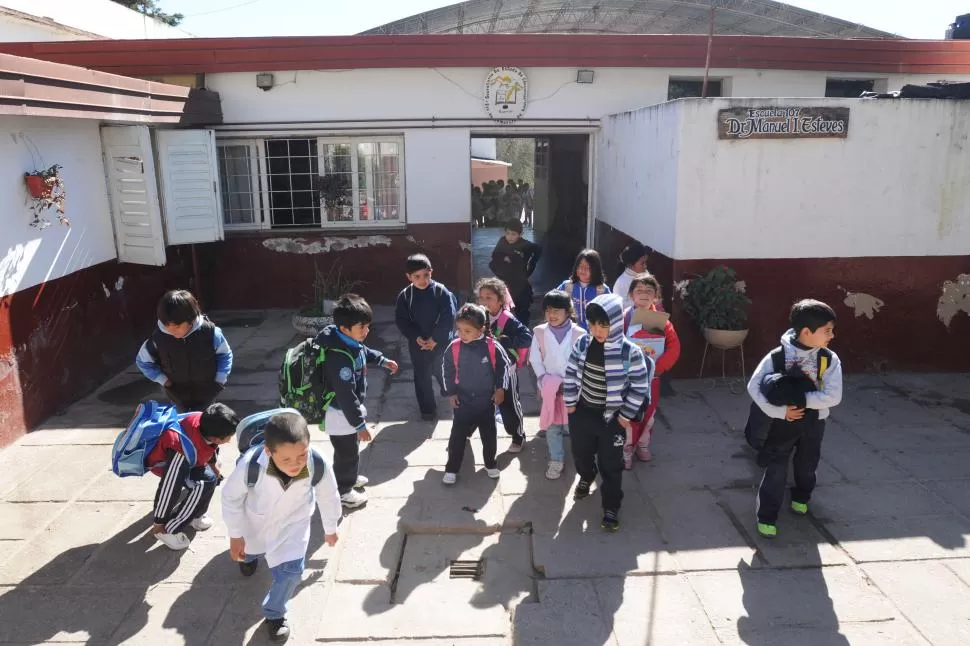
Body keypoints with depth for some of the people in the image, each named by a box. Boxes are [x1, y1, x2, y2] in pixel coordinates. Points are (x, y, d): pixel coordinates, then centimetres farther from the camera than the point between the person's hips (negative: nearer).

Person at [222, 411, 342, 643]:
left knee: (291, 570, -7)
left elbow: (328, 497, -14)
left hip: (293, 521, -1)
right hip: (255, 518, 1)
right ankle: (250, 556, 70)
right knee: (250, 550, 30)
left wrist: (330, 529, 4)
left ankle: (274, 613, 25)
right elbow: (231, 496, -19)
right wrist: (235, 535, -7)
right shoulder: (250, 465, -43)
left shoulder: (319, 465, -38)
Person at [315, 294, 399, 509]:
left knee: (351, 449, 28)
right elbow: (345, 396, -33)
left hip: (349, 409, 10)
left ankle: (349, 477, 51)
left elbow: (363, 352, 21)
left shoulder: (350, 341, -6)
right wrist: (360, 424, -26)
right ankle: (343, 491, 31)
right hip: (341, 414, -10)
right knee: (347, 452, 10)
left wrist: (383, 360, 26)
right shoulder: (339, 358, -36)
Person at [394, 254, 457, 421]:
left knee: (443, 373, 14)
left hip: (441, 342, -1)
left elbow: (448, 318, -14)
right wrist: (416, 337, -15)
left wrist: (435, 339, -17)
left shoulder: (441, 291, -13)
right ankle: (427, 409, 24)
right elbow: (401, 320, -4)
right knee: (421, 377, 9)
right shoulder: (404, 296, -8)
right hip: (417, 344, 1)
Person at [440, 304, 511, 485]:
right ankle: (451, 469, 20)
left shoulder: (492, 347, -18)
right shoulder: (454, 347, -16)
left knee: (488, 433, 15)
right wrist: (451, 392, 1)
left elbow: (505, 366, -3)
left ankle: (490, 463, 36)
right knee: (457, 435, 6)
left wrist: (500, 389, -2)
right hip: (463, 400, 0)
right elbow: (447, 369, 0)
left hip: (486, 400, 0)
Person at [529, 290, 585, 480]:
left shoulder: (579, 334, -11)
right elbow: (535, 359, 1)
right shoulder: (539, 332, -5)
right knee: (552, 425, 7)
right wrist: (544, 378, -9)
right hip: (549, 386, 2)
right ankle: (556, 461, 21)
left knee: (572, 425, 6)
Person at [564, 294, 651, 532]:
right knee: (581, 452, 25)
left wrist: (626, 415, -10)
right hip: (582, 411, 4)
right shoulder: (582, 344, -9)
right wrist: (570, 402, 4)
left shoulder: (630, 352, -21)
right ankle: (586, 478, 56)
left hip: (612, 417, -4)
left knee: (611, 464, 7)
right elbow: (571, 373, 2)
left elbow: (639, 387, -13)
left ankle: (611, 507, 25)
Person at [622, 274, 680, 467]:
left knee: (649, 412, 16)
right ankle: (626, 450, 18)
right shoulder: (624, 318, -11)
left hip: (652, 376, 3)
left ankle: (642, 445, 36)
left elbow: (674, 347, -6)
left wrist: (658, 368, -14)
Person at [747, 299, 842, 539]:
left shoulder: (830, 359, -15)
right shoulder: (777, 356, -20)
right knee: (776, 469, -1)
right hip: (783, 422, -3)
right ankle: (767, 516, 12)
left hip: (813, 422, 3)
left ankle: (801, 497, 51)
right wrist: (780, 411, -24)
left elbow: (833, 396, -20)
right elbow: (754, 387, -18)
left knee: (807, 464, 23)